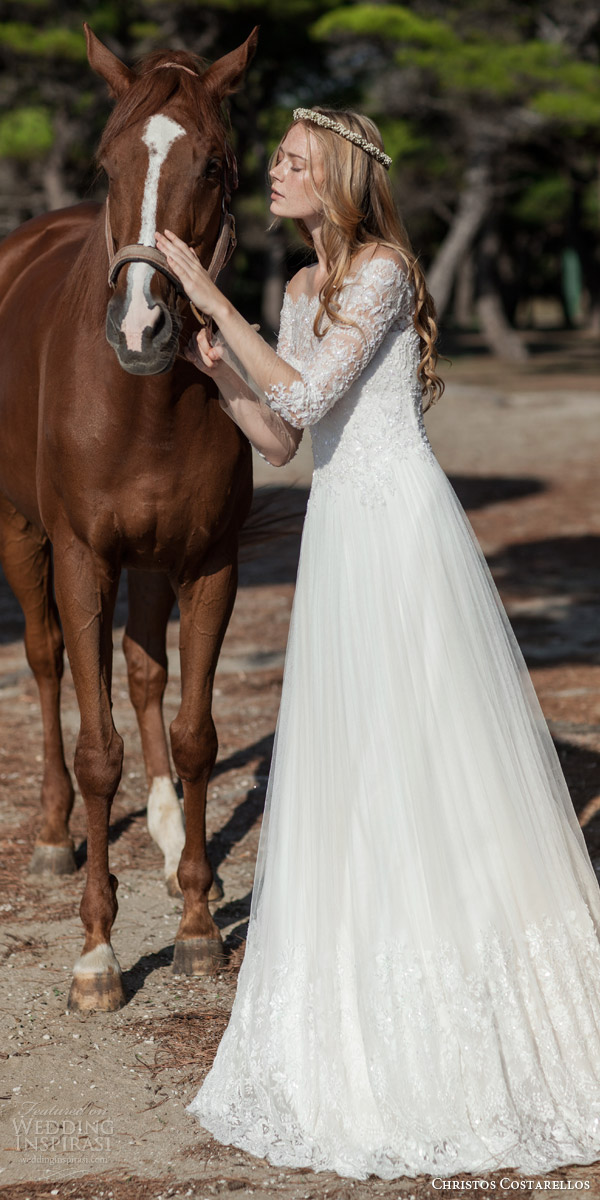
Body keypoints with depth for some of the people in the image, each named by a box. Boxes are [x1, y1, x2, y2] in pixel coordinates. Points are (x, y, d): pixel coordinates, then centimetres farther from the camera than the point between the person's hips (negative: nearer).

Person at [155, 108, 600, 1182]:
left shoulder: (382, 273, -11)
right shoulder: (304, 288, 15)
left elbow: (305, 395, -22)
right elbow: (280, 439, 16)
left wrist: (213, 301, -18)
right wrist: (216, 369, 4)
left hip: (401, 523, -9)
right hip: (339, 527, 9)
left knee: (423, 742, -4)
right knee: (344, 753, 11)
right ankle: (371, 1003, 23)